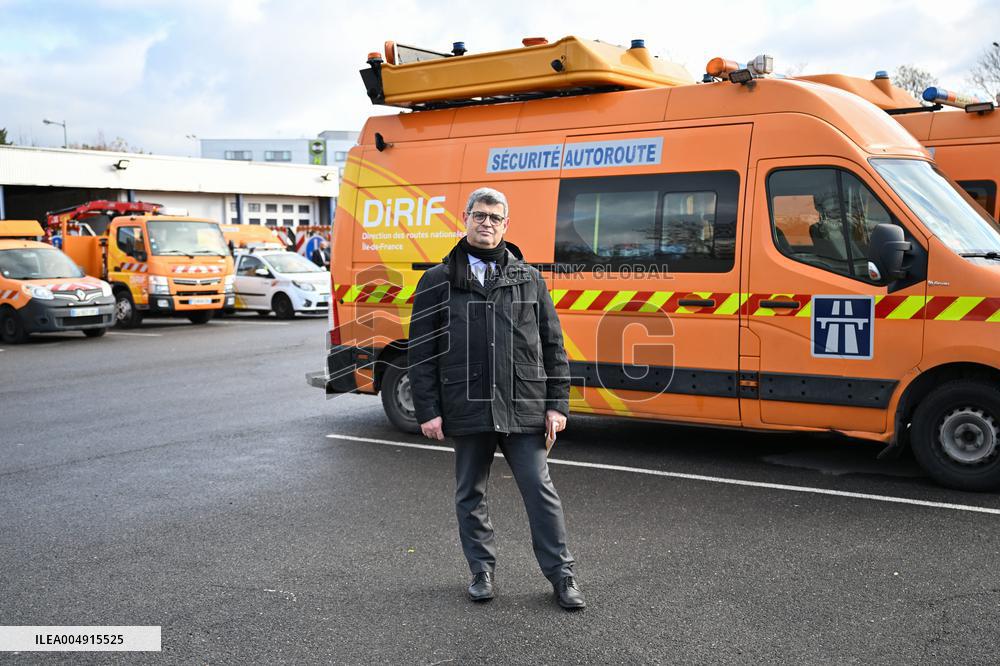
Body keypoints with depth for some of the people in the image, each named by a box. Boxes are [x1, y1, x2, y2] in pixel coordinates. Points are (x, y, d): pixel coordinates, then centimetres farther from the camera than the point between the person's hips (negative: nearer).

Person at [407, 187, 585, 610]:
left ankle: (561, 575, 14)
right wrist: (427, 409, -4)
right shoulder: (438, 281, 5)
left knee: (540, 491, 2)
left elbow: (552, 345, 8)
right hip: (466, 410, 0)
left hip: (523, 409, 0)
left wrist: (557, 403, 2)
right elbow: (421, 350, 2)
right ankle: (482, 571, 28)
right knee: (470, 495, 11)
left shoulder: (529, 279, 8)